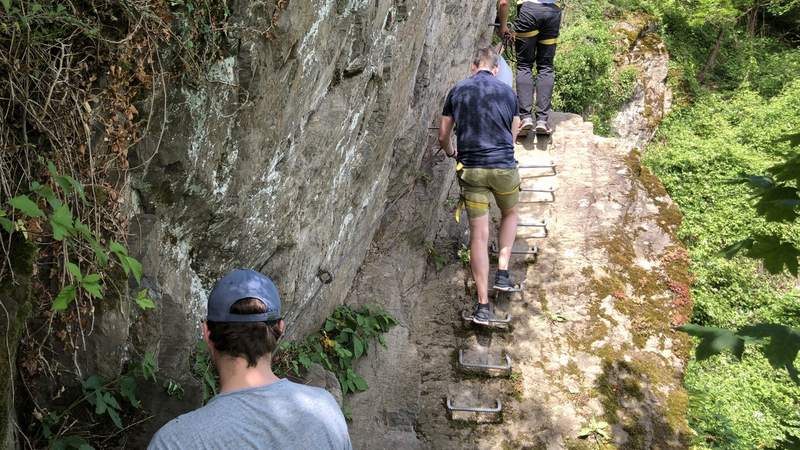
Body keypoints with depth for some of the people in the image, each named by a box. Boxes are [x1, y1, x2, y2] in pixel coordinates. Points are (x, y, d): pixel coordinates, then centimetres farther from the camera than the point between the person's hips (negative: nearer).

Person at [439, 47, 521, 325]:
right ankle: (502, 272, 16)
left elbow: (443, 136, 10)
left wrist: (450, 152, 32)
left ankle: (483, 305, -3)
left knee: (479, 234, 0)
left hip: (471, 169, 0)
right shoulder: (507, 93, 6)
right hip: (504, 167, 0)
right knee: (510, 214, 28)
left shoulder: (457, 91, 5)